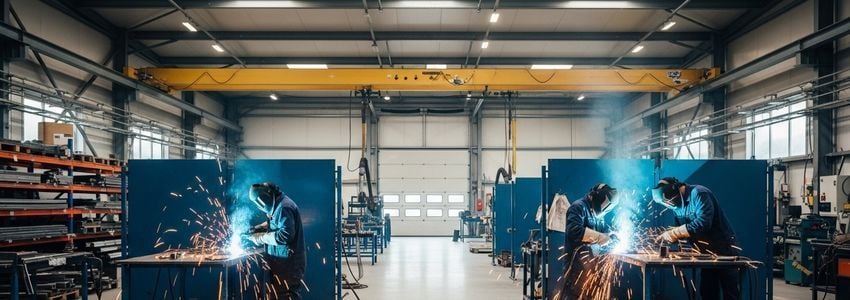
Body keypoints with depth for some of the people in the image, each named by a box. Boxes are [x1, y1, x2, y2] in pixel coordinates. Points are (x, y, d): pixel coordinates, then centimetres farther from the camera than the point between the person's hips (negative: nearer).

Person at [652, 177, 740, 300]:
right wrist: (666, 237, -12)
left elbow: (703, 223, -34)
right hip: (707, 252, 8)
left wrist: (673, 233, -29)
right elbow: (681, 229, 8)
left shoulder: (699, 193, -21)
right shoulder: (678, 205, 5)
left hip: (724, 250, -8)